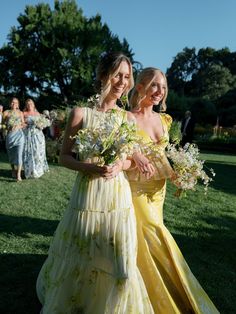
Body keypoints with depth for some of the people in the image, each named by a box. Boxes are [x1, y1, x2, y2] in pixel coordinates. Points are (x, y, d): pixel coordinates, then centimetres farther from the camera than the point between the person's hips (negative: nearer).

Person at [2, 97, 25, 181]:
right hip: (10, 135, 1)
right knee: (11, 154, 9)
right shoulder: (6, 112, 6)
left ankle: (18, 174, -16)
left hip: (19, 135, -1)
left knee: (19, 154, -13)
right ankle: (13, 170, 31)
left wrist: (18, 127, -7)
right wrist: (7, 128, -7)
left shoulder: (20, 113, 8)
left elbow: (23, 124, 10)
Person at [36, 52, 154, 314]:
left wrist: (119, 166, -11)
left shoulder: (127, 118, 4)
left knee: (115, 261, 7)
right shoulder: (81, 112, -5)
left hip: (118, 194, 2)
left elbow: (131, 159, 11)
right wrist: (90, 167, -19)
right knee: (77, 257, 11)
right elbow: (64, 157, -2)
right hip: (87, 193, -2)